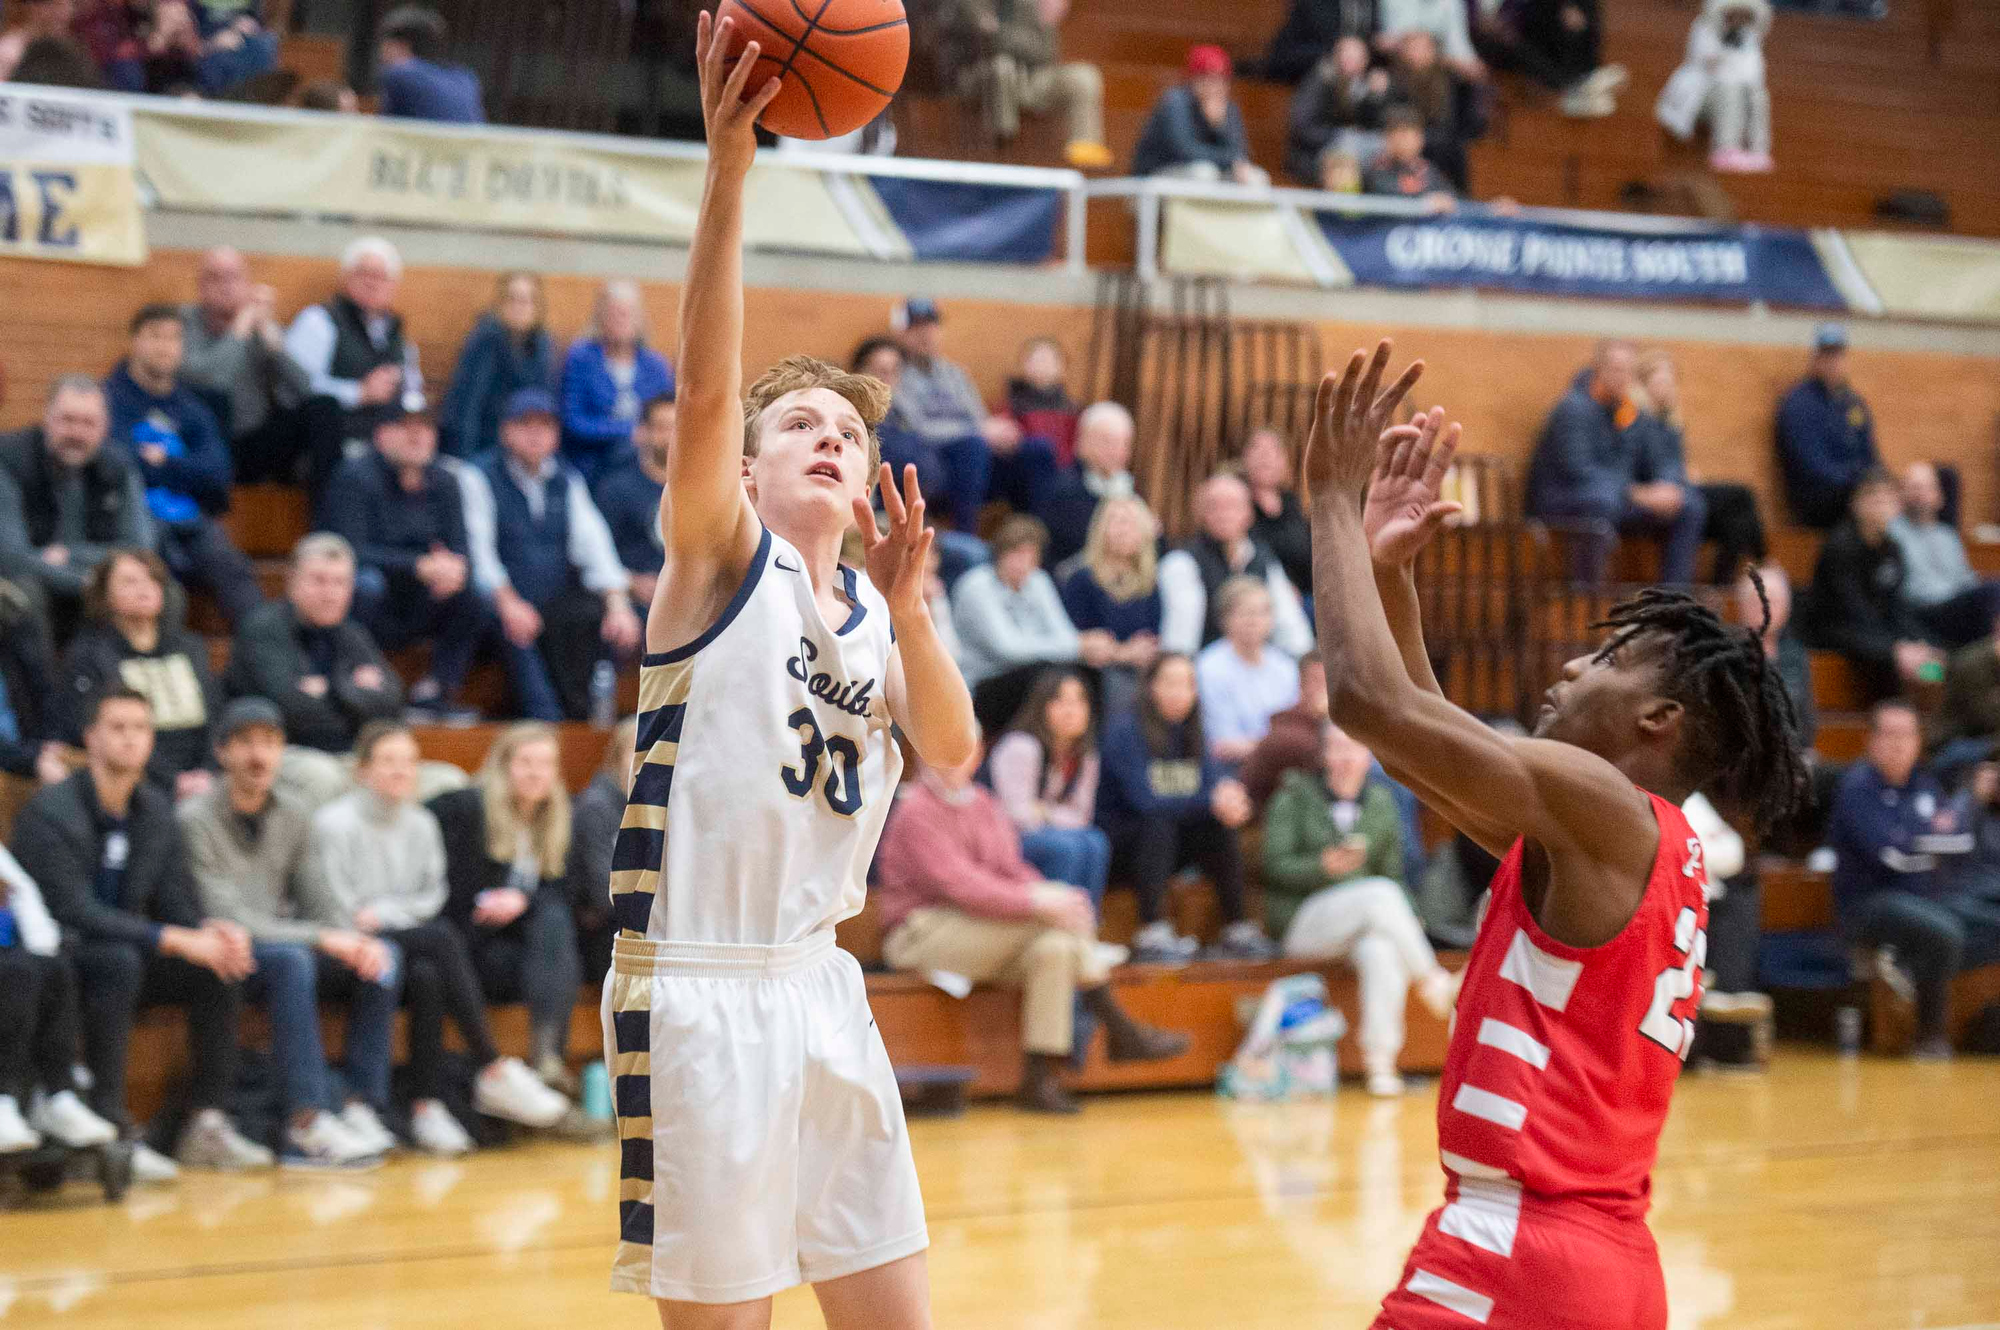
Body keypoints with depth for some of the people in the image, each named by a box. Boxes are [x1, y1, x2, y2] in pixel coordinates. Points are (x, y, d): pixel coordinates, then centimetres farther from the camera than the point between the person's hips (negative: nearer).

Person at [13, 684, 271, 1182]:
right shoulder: (52, 812, -17)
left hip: (121, 956, 7)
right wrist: (173, 940, -31)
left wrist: (214, 932, -19)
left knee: (222, 965, -13)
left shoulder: (157, 812, 5)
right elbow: (73, 912, -26)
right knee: (119, 963, -37)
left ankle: (207, 1125, -10)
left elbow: (179, 908, 6)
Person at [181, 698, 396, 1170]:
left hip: (282, 946, 7)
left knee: (381, 961, -15)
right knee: (291, 960, -36)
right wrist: (320, 938, -24)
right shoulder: (196, 820, -11)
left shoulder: (294, 817, 10)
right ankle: (308, 1123, -40)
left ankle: (360, 1108, -20)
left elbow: (319, 907, 9)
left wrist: (355, 941, -14)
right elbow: (226, 919, -19)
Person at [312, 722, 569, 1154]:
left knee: (427, 977, -33)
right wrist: (404, 913, -12)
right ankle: (495, 1073, -34)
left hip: (412, 949, 5)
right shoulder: (335, 823, -4)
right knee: (443, 936, -32)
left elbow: (433, 897, 11)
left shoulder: (422, 824, 15)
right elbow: (338, 911, -8)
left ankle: (427, 1107, -37)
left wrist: (383, 912, -6)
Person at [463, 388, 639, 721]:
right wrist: (508, 603, -23)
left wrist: (618, 603, -12)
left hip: (560, 602, 4)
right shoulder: (480, 478, 4)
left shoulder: (567, 480, 17)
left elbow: (594, 544, 6)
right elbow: (479, 550, -7)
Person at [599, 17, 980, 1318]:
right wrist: (728, 168, -32)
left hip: (819, 983, 7)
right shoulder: (721, 558, -4)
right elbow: (706, 388, -21)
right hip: (696, 989, -6)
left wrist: (907, 604, -18)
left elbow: (952, 749, -2)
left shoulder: (875, 610, 13)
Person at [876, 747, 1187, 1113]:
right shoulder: (916, 811, -10)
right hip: (920, 934, -8)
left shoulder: (984, 805, 15)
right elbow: (958, 885, -21)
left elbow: (1013, 872, 10)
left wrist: (1053, 894, -13)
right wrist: (1037, 902, -28)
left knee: (1054, 948, -22)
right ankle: (1118, 1026, -20)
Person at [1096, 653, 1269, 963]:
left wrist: (1230, 799, -27)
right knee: (1158, 825, -34)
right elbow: (1144, 800, -23)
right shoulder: (1125, 731, -13)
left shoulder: (1192, 736, 9)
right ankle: (1152, 935, -40)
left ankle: (1237, 931, -18)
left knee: (1219, 826, -18)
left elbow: (1216, 783, -1)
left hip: (1164, 849, 6)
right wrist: (1211, 801, -31)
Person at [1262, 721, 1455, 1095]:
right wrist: (1323, 866, -25)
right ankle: (1431, 981, -24)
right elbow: (1276, 867, -7)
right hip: (1301, 921, -3)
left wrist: (1407, 919, -5)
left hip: (1364, 924, 3)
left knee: (1381, 950, -35)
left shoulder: (1381, 804, 14)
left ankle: (1380, 1060, -34)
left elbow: (1394, 874, 15)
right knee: (1380, 893, -33)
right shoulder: (1294, 797, 3)